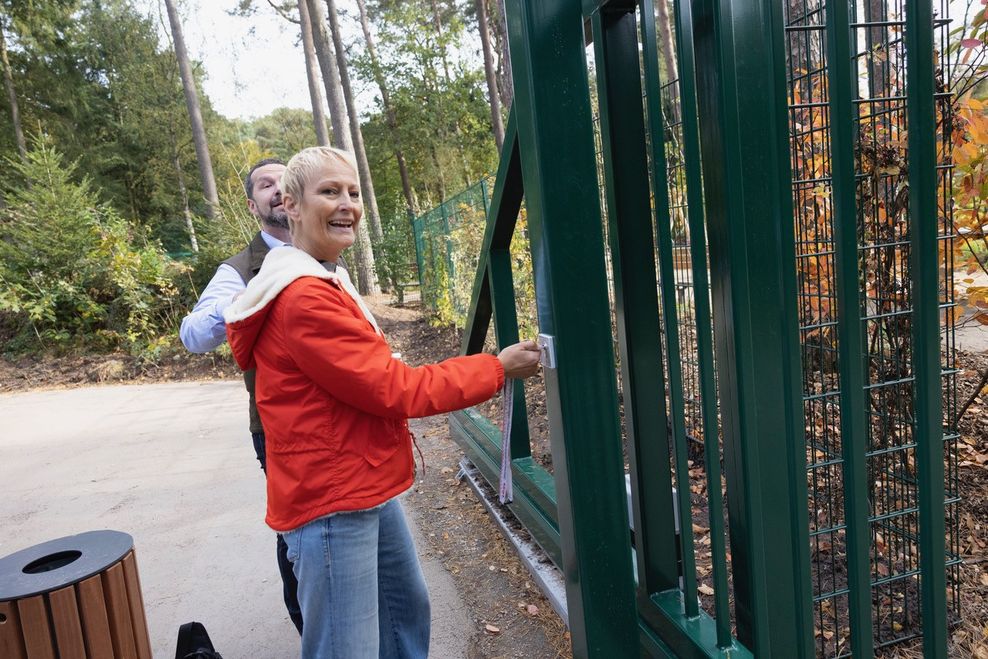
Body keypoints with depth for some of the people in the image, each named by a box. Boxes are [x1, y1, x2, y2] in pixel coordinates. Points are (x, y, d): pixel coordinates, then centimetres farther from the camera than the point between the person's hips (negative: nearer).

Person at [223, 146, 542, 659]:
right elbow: (394, 390, -21)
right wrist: (496, 368, -12)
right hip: (332, 504, -10)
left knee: (407, 607, 26)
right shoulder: (304, 299, -23)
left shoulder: (323, 283, 12)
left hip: (366, 488, 11)